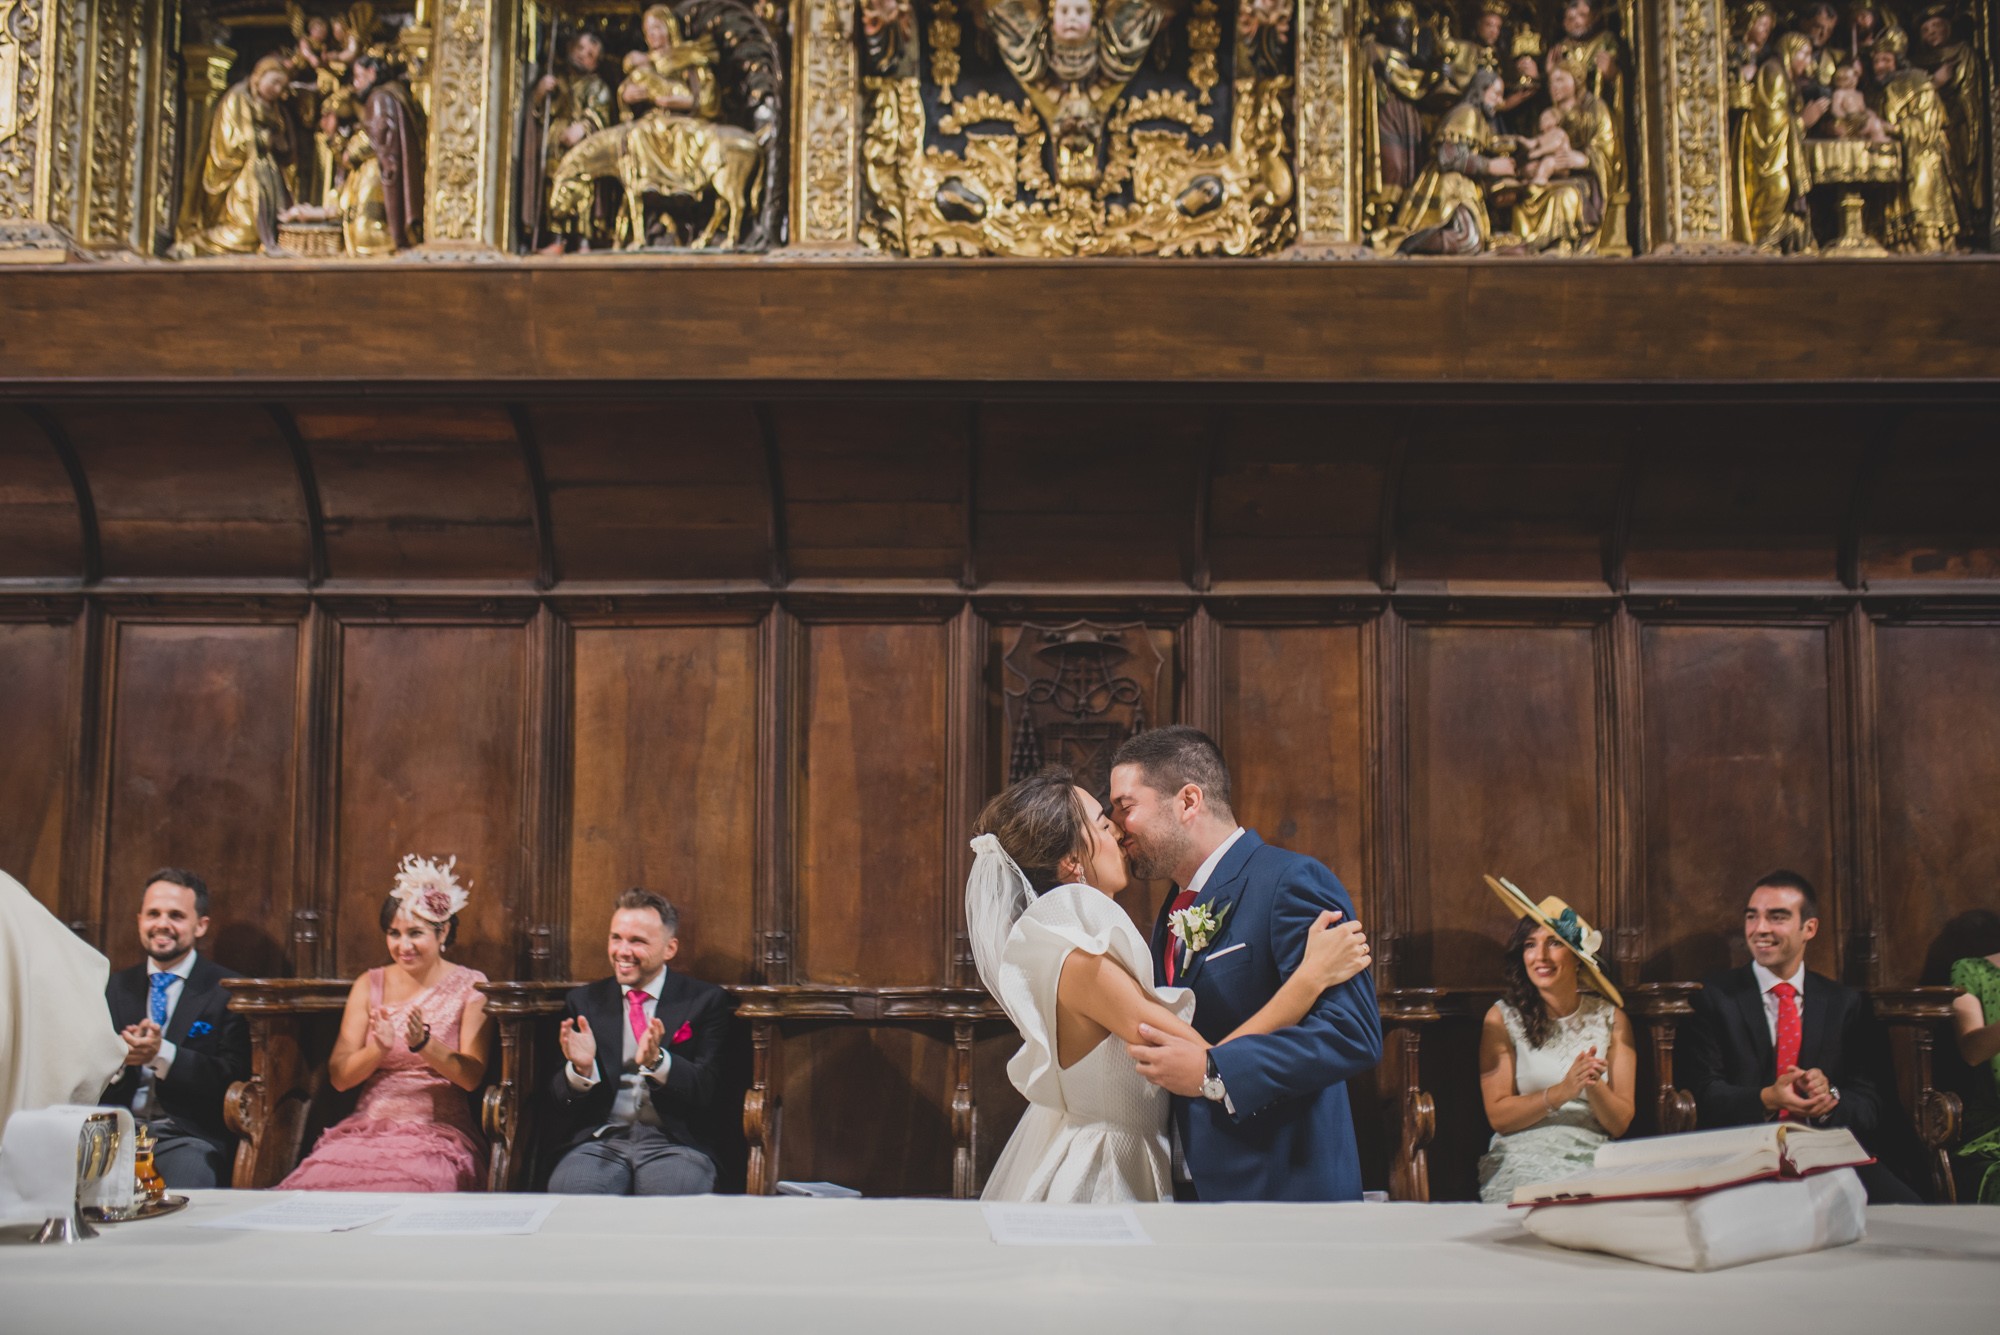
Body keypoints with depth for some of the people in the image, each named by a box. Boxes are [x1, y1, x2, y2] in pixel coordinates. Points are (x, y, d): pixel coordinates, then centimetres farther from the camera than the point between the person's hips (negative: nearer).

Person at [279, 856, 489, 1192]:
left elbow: (471, 1077, -4)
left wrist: (424, 1044, -21)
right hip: (366, 1130, 3)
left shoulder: (469, 987, 5)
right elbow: (340, 1077, 6)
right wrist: (379, 1050, -15)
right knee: (319, 1183, -30)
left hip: (438, 1135, -2)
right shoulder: (370, 985, 12)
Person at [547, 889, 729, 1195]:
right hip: (600, 1141, 2)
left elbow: (706, 1091, -2)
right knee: (568, 1188, -33)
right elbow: (560, 1101, 10)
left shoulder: (706, 1000, 9)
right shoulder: (583, 1002, 15)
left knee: (672, 1190, -37)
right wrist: (580, 1067, -13)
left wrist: (657, 1061, -22)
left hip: (674, 1142, -2)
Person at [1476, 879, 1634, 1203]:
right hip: (1522, 1160, -2)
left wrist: (1593, 1087, -15)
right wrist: (1560, 1092, -17)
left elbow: (1620, 1124, 6)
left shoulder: (1611, 1018, 9)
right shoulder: (1503, 1018, 4)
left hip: (1593, 1161, 2)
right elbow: (1498, 1116, -2)